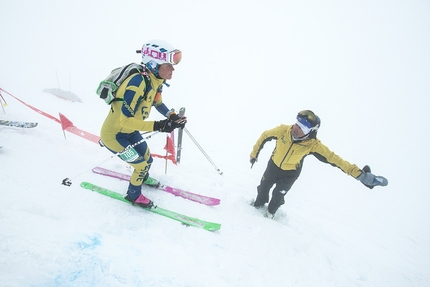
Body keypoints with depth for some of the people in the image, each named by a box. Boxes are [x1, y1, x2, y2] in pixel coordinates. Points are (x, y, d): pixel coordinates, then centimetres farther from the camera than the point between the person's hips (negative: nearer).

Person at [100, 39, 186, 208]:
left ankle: (143, 178, 56)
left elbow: (157, 103, 8)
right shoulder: (138, 83, -35)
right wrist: (158, 126, -42)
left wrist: (172, 117, -10)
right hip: (113, 135, -8)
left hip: (129, 131, 8)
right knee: (141, 165, 3)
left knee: (147, 158, 22)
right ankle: (133, 195, 32)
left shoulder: (156, 80, -9)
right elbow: (124, 120, -37)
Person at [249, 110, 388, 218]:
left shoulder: (313, 145, -34)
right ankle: (258, 204, 51)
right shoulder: (283, 130, -32)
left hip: (290, 174, -1)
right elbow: (264, 136, -15)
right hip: (273, 166, 2)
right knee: (263, 187, 20)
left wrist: (359, 173, -34)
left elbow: (334, 159, -29)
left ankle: (271, 211, 46)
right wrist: (254, 153, -5)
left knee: (278, 195, 13)